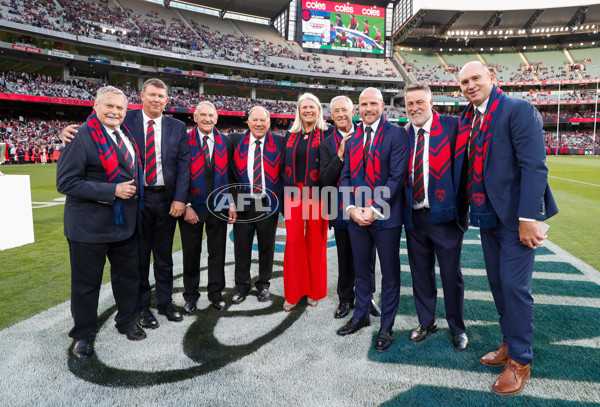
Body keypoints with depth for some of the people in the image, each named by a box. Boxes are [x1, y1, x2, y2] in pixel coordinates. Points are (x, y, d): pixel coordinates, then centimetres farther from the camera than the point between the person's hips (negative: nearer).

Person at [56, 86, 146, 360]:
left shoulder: (126, 135, 8)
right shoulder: (80, 136, -15)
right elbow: (66, 182, -19)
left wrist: (132, 189, 6)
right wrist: (113, 191, -23)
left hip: (126, 222, 7)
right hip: (89, 227, -6)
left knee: (128, 276, 18)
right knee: (86, 283, 10)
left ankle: (127, 321, 39)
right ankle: (83, 335, 30)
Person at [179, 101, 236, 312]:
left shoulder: (225, 142, 4)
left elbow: (231, 175, 6)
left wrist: (232, 203, 0)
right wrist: (186, 205, -12)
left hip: (218, 207, 2)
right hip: (192, 207, -2)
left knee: (218, 253, 11)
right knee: (191, 253, 11)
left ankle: (216, 294, 27)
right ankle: (190, 295, 28)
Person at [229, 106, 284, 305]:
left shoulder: (280, 143, 0)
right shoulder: (236, 140, 3)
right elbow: (229, 172, 5)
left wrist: (282, 201, -4)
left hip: (269, 205, 0)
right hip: (243, 204, 1)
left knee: (267, 247, 12)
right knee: (242, 248, 10)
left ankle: (263, 284, 31)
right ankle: (242, 286, 28)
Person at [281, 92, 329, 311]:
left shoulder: (326, 134, 1)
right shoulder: (291, 135, 13)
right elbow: (285, 164, 14)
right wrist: (283, 192, 9)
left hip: (316, 193, -3)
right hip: (294, 193, 3)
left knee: (315, 241, 4)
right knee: (293, 240, 2)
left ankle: (314, 290, 21)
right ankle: (293, 293, 15)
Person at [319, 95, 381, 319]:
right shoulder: (326, 144, 1)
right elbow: (325, 180, -9)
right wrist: (341, 154, -18)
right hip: (341, 210, 0)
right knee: (345, 259, 12)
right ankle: (345, 299, 30)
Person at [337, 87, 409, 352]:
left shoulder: (396, 134, -7)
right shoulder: (352, 137, 10)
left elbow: (397, 177, -13)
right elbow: (346, 176, 9)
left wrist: (374, 210, -18)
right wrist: (351, 208, -6)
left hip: (385, 217, -4)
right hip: (356, 216, 5)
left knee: (390, 274, 9)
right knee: (362, 270, 18)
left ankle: (386, 326, 25)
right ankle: (361, 315, 36)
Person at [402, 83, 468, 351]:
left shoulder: (451, 126, -5)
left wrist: (461, 208, -13)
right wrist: (402, 207, 0)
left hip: (444, 214, -3)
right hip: (414, 217, 4)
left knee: (451, 275, 9)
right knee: (421, 273, 15)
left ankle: (457, 328, 30)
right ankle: (426, 322, 35)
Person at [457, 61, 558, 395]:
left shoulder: (518, 110, -11)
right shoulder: (467, 119, 11)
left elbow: (535, 165, -18)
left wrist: (528, 218, -23)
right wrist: (469, 208, 7)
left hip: (514, 217, -7)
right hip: (487, 216, 7)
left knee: (514, 286, -2)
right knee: (498, 283, 15)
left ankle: (520, 361, 15)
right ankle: (510, 345, 33)